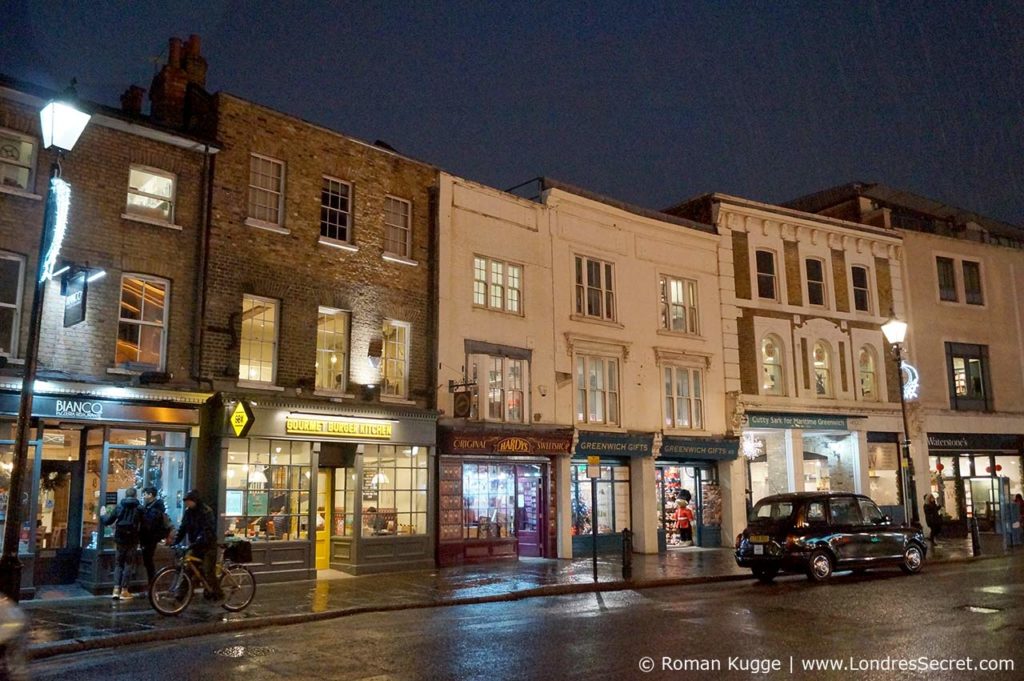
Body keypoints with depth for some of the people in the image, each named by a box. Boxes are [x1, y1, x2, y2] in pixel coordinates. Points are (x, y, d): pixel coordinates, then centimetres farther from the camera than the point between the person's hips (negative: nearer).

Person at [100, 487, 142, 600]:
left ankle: (116, 589, 5)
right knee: (129, 564, 6)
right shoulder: (139, 508, -5)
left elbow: (108, 521, 6)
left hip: (120, 539, 2)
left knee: (118, 563, 13)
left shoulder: (119, 506, 1)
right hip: (132, 540, -2)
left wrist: (103, 515, 25)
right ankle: (124, 591, 4)